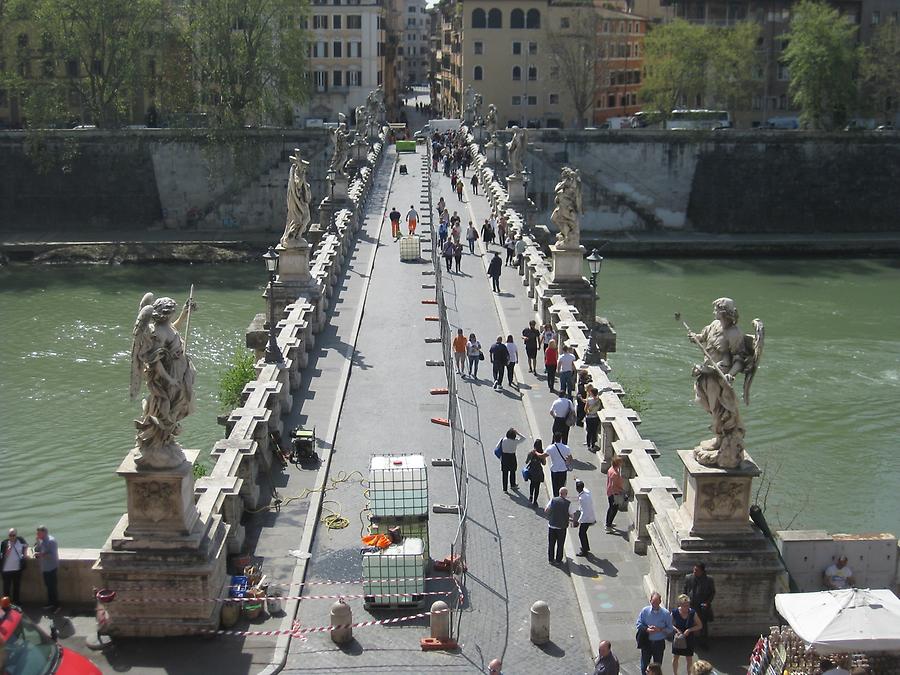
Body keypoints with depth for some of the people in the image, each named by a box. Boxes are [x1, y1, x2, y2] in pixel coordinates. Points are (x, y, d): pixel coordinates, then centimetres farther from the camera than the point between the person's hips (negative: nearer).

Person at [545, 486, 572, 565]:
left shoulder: (553, 500, -6)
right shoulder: (568, 503, -11)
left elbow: (546, 510, 2)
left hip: (551, 525, 2)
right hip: (561, 527, -2)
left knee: (551, 543, 15)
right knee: (560, 544, 13)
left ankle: (550, 559, 22)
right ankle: (558, 560, 19)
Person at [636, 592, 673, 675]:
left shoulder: (665, 613, -9)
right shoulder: (645, 611, -7)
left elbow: (670, 629, -3)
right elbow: (638, 624, 0)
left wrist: (660, 630, -21)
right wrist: (647, 629, -18)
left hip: (659, 643, 0)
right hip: (646, 642, 0)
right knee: (644, 665, 7)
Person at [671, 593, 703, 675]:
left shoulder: (692, 613, -15)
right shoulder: (674, 612, -14)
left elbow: (700, 625, -6)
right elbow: (670, 624, 1)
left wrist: (689, 630, -18)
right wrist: (676, 630, -17)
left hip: (689, 638, 0)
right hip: (677, 638, 0)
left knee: (689, 658, 11)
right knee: (675, 657, 9)